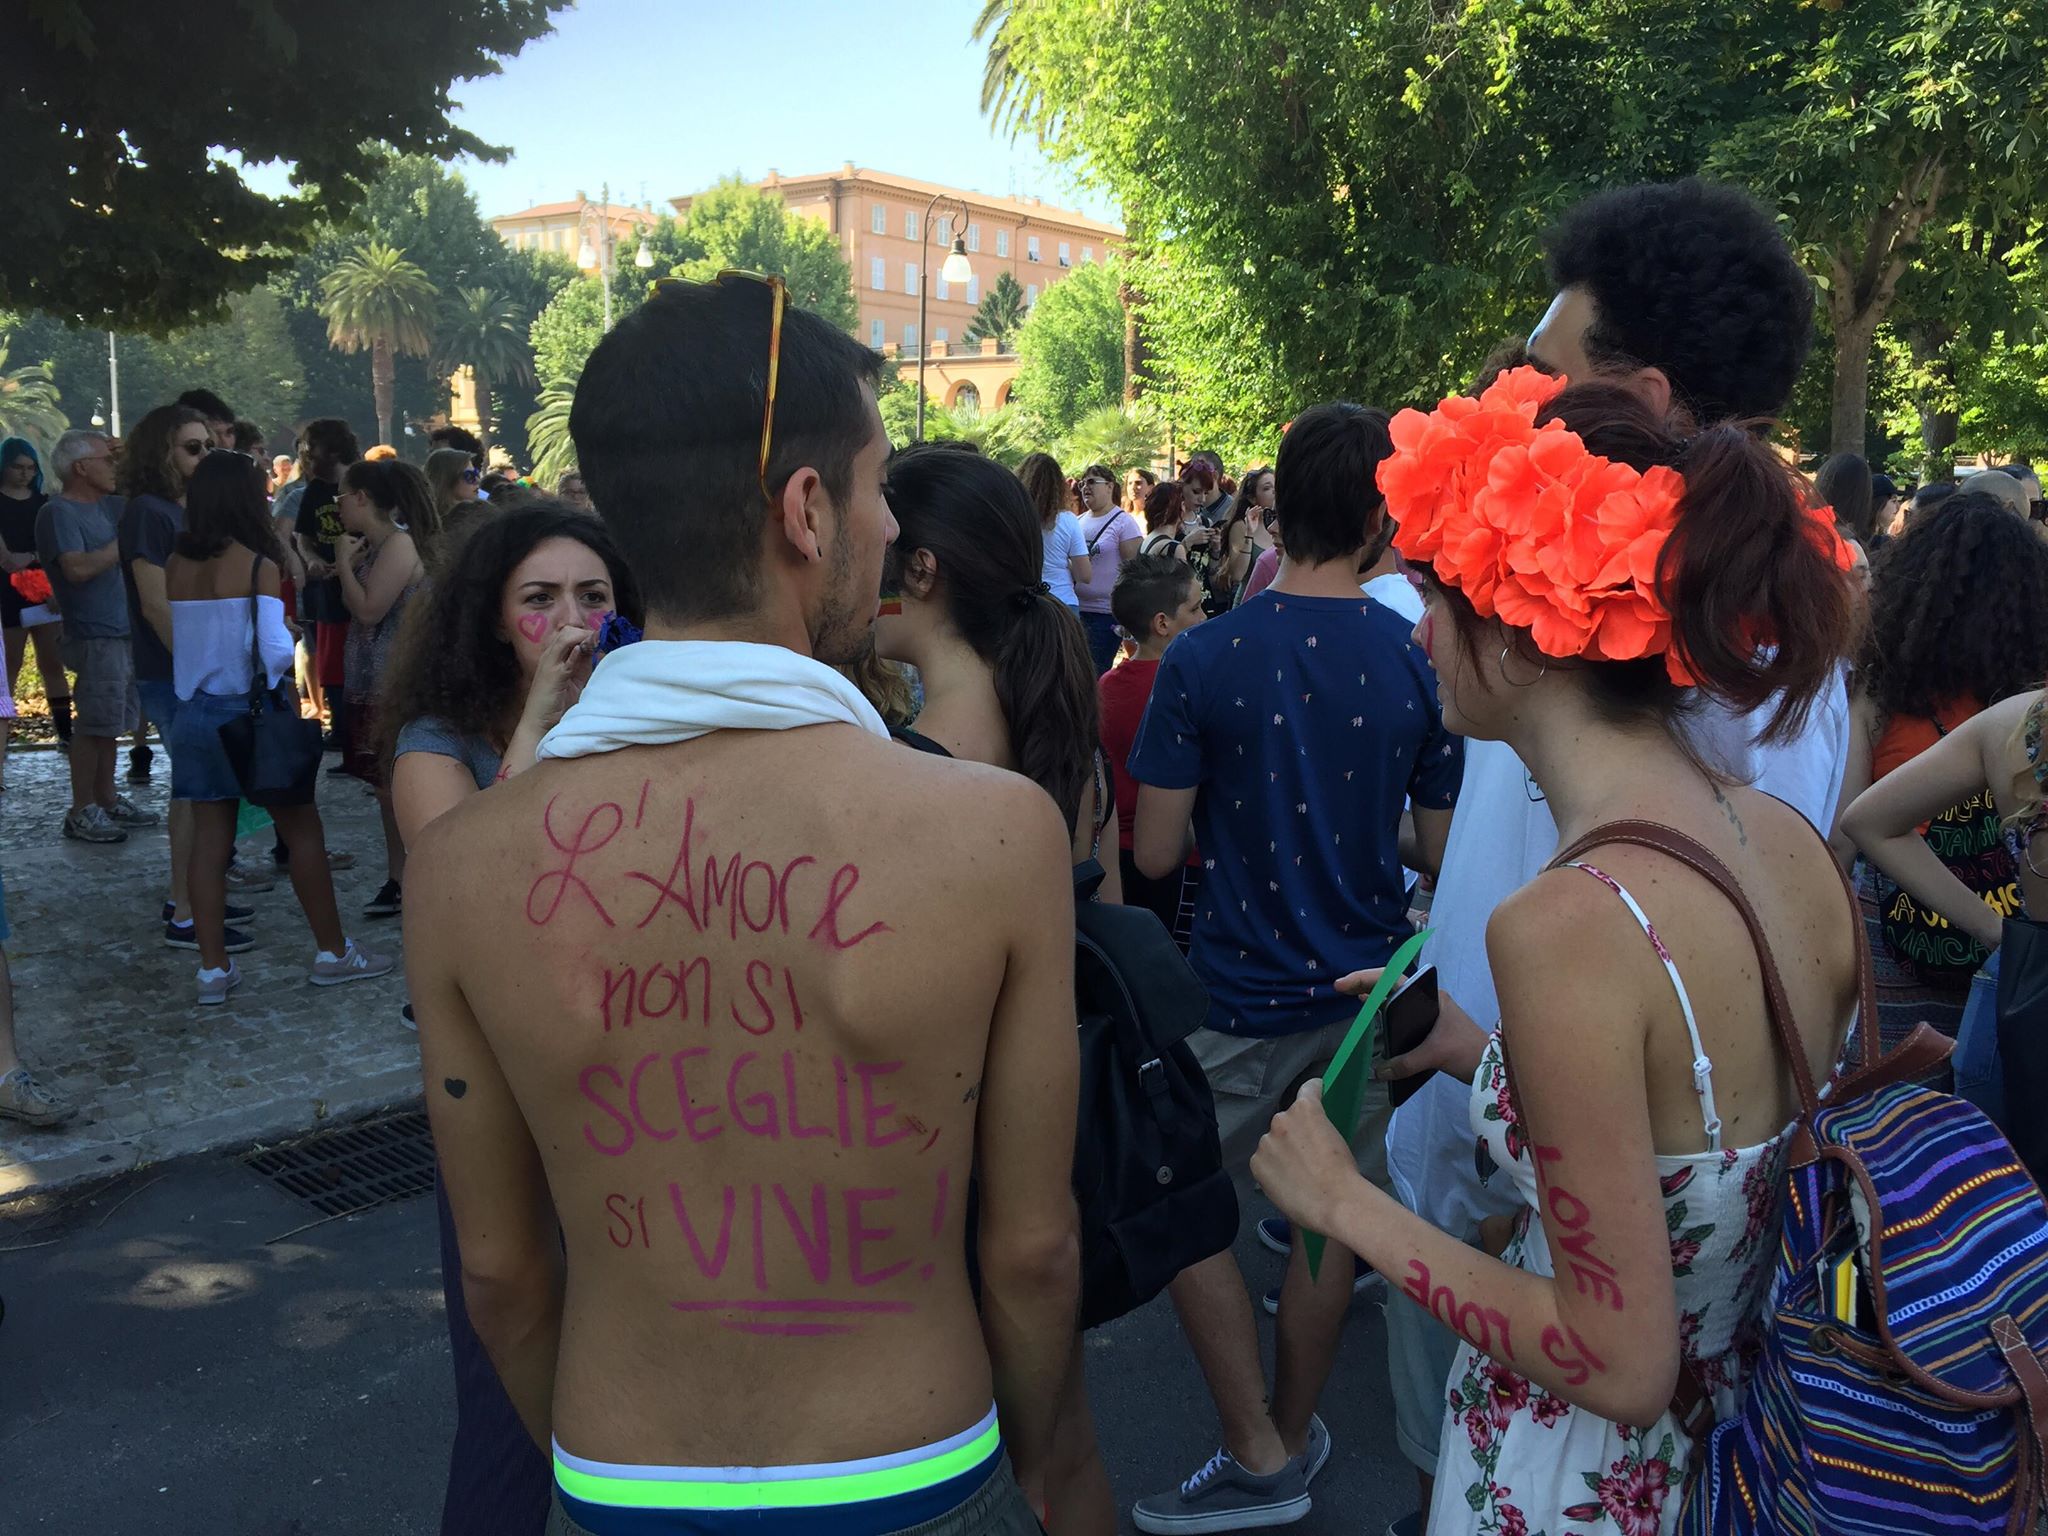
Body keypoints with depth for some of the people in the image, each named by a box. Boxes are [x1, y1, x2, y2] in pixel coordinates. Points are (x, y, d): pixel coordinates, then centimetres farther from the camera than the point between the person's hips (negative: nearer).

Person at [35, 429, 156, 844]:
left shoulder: (104, 506, 12)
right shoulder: (58, 512, -12)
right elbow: (78, 568, -24)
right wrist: (125, 542, -18)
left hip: (124, 632, 8)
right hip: (96, 638, -8)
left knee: (110, 724, 15)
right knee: (94, 725, -4)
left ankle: (106, 801, 25)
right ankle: (81, 813, 3)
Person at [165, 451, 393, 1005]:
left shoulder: (176, 566, 2)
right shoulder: (258, 564, -12)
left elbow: (180, 639, 5)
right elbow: (277, 653, -17)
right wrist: (301, 646, 2)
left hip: (194, 714, 5)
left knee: (209, 839, 9)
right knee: (302, 831, 8)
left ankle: (213, 969, 12)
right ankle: (332, 952, 16)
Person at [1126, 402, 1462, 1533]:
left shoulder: (1203, 659, -16)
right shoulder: (1419, 663, -8)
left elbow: (1154, 853, -11)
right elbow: (1438, 851, 0)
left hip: (1240, 992, -3)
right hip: (1362, 983, 4)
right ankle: (1295, 1434, 35)